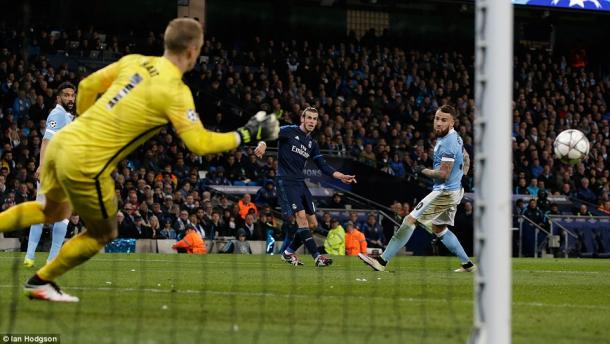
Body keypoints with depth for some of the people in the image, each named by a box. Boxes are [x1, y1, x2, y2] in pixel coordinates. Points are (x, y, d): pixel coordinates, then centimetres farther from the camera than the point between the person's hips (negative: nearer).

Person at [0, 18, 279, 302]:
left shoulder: (134, 62, 7)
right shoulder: (175, 91, -13)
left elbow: (88, 85, 16)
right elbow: (200, 144, -15)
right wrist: (246, 135, -3)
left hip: (62, 141, 7)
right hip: (85, 164, -7)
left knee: (54, 210, 33)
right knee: (103, 234, 17)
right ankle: (40, 283, 26)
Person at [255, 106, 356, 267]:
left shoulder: (312, 143, 15)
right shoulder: (289, 131, -4)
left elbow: (323, 165, 13)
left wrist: (339, 176, -1)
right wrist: (263, 143, -37)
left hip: (300, 182, 8)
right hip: (286, 181, -8)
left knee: (312, 224, 6)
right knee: (301, 216, -18)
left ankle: (289, 253, 20)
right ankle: (317, 257, -19)